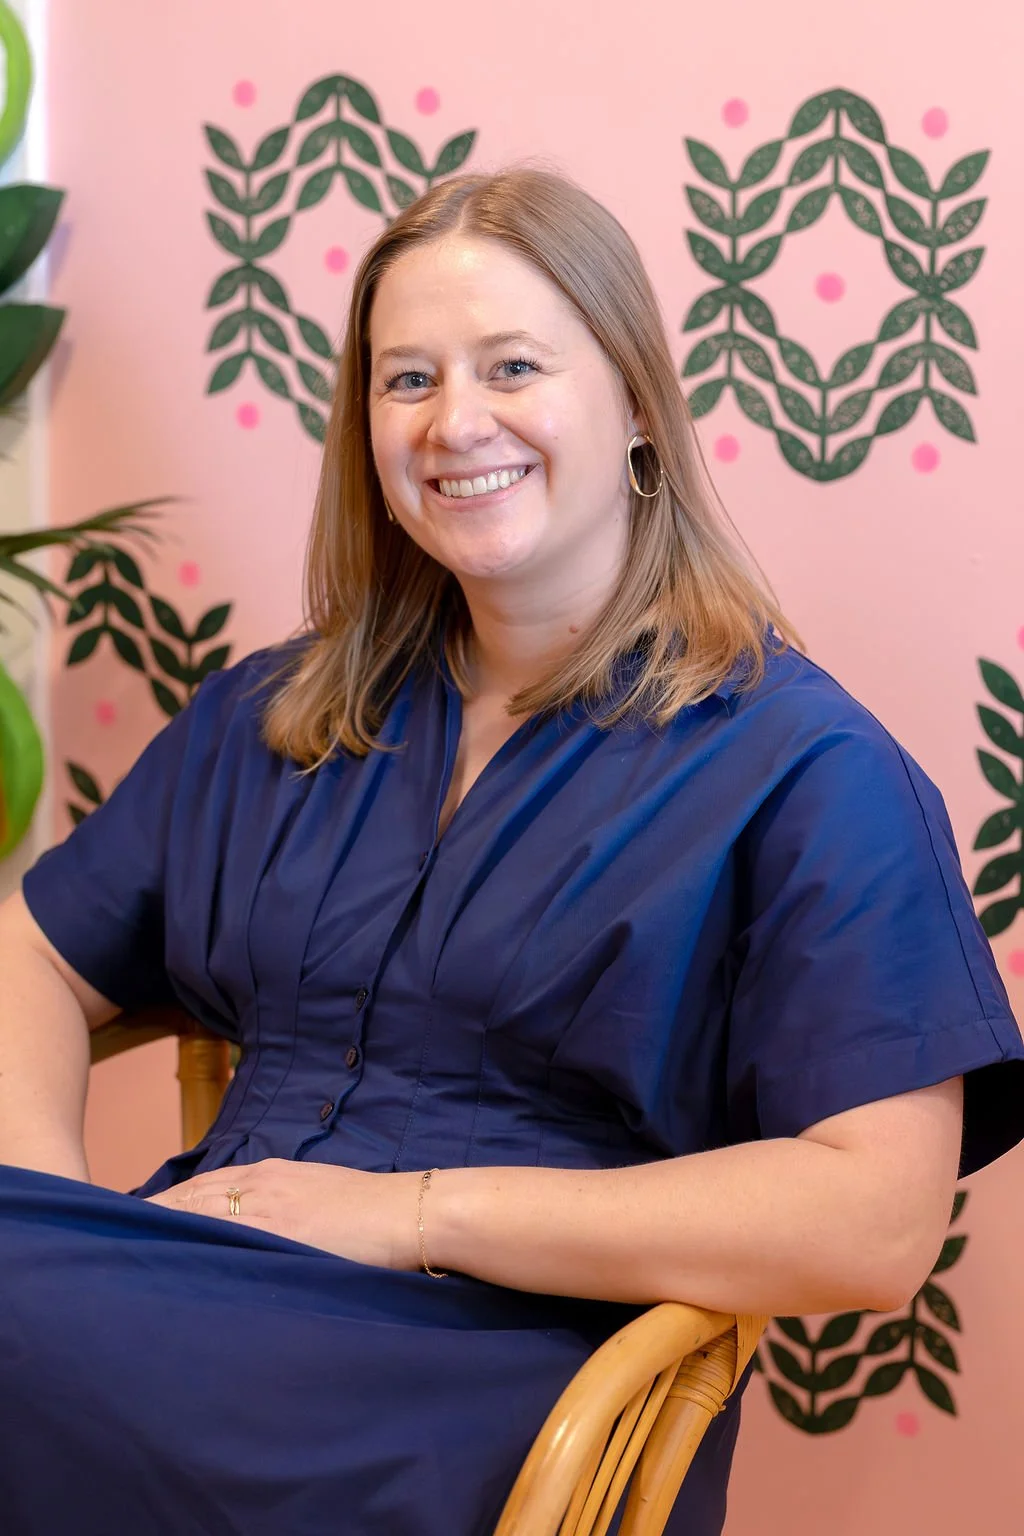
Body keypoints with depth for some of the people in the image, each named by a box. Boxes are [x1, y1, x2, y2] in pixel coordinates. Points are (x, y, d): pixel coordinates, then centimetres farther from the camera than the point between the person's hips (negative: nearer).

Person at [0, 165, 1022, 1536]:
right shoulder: (273, 719, 19)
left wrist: (412, 1210, -13)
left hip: (510, 1370, -5)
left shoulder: (802, 768, -1)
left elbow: (877, 1221, -11)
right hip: (207, 1296, 5)